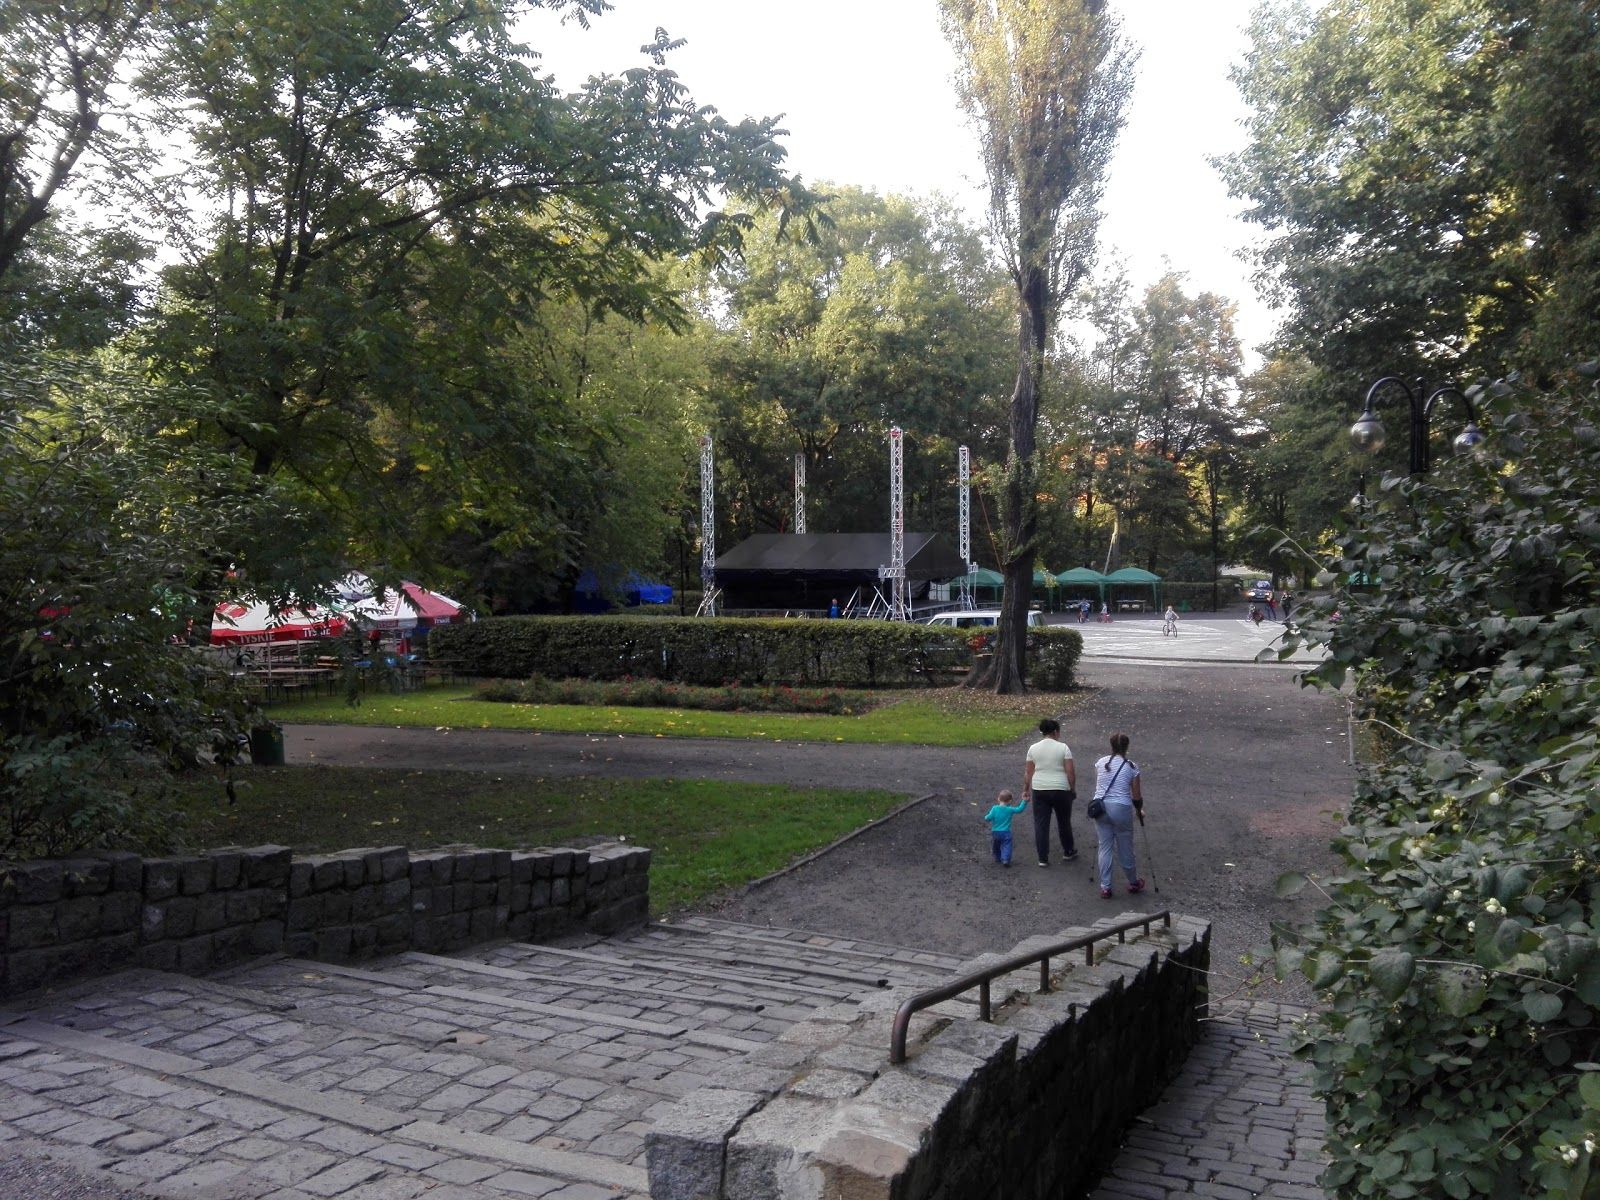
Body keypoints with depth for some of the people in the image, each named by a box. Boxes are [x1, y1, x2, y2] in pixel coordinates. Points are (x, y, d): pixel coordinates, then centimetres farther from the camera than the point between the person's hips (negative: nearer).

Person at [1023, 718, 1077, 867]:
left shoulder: (1033, 748, 0)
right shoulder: (1063, 747, -8)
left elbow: (1028, 773, 3)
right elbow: (1070, 772, -10)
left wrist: (1026, 790, 12)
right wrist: (1072, 789, 2)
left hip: (1039, 791, 2)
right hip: (1061, 790, -2)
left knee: (1041, 824, 6)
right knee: (1064, 822, 16)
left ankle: (1043, 859, 7)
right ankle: (1068, 852, 31)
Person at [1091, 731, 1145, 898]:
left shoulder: (1100, 763, 4)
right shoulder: (1131, 767, -3)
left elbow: (1097, 788, 9)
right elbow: (1136, 796, 2)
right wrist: (1140, 811, 19)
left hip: (1100, 807, 2)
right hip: (1121, 809, -2)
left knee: (1105, 847, 10)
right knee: (1125, 848, 12)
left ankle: (1105, 887, 11)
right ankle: (1134, 883, 31)